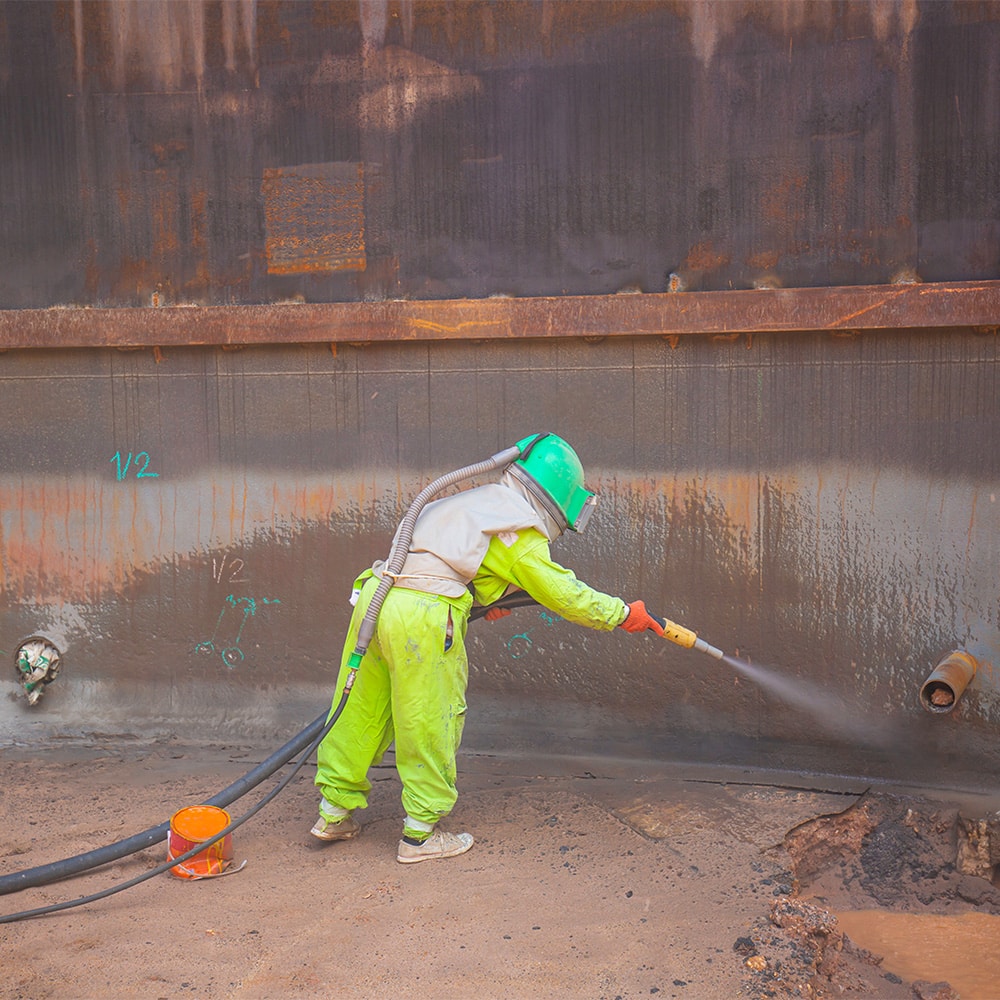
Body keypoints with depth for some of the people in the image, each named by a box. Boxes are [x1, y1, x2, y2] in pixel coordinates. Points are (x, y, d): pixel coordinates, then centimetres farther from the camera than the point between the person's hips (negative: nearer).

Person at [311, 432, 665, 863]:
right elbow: (564, 594, 4)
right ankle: (420, 834, 17)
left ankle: (334, 812, 30)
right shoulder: (521, 536, 0)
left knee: (362, 712, 18)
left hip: (375, 595, 8)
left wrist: (485, 598, 26)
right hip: (422, 617, -8)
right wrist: (622, 613, 16)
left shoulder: (476, 501, 23)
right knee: (430, 725, 6)